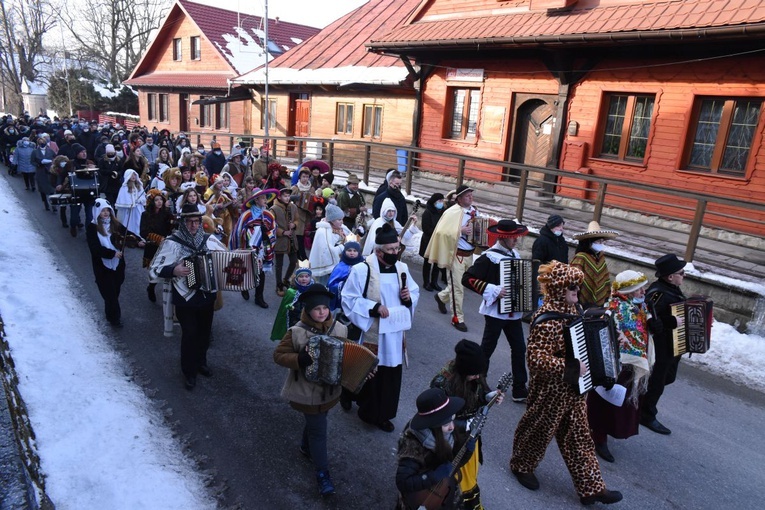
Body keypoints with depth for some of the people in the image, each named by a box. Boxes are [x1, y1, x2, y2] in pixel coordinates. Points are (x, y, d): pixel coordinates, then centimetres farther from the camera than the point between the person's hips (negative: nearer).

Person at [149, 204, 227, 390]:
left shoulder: (209, 239, -3)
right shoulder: (172, 242, -13)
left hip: (208, 296, 4)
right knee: (190, 334, 1)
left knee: (204, 332, 18)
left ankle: (201, 362, 41)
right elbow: (154, 270, -14)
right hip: (186, 299, -4)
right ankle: (189, 371, 22)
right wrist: (174, 270, -29)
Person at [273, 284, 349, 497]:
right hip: (307, 392, -5)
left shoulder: (339, 329, -9)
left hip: (330, 389, 5)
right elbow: (278, 355, -15)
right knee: (319, 430, 3)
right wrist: (300, 359, -30)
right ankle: (323, 473, 20)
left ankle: (306, 446, 56)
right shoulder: (297, 332, -21)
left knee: (315, 421, 27)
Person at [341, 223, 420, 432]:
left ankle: (383, 414, 31)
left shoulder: (402, 268, 4)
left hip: (395, 332, 6)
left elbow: (415, 291, 16)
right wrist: (374, 307, -24)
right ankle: (369, 411, 27)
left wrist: (409, 297, -8)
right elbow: (349, 299, -13)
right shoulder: (362, 270, -14)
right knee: (371, 374, 5)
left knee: (392, 374, 13)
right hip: (372, 333, -5)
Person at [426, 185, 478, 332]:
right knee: (458, 287, 1)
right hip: (457, 254, -7)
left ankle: (441, 297, 47)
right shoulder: (453, 212, -16)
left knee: (459, 284, 21)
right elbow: (442, 231, -24)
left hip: (470, 254, 8)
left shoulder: (474, 211, 7)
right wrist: (460, 230, -27)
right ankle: (458, 318, 13)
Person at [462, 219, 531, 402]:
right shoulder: (490, 257, -17)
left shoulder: (515, 254, 6)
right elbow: (468, 278, -23)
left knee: (519, 349, 10)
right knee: (487, 349, 7)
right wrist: (493, 290, -25)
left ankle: (519, 389, 22)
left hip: (513, 311, 7)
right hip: (496, 311, -7)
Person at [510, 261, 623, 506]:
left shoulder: (569, 309, 1)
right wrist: (571, 367, -32)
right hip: (550, 390, -8)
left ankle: (591, 488, 29)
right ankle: (521, 466, 39)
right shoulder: (547, 319, -28)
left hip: (573, 387, 8)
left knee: (578, 435, 16)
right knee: (539, 430, 14)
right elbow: (536, 358, -34)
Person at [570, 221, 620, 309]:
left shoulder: (601, 257, 8)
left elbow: (606, 278, 16)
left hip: (600, 303, 7)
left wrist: (607, 297, 14)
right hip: (583, 303, -7)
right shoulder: (580, 258, -16)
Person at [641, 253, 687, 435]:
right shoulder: (658, 294, -29)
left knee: (668, 377, 26)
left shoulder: (672, 288, 2)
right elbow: (649, 320, -38)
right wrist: (673, 322, -33)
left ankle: (644, 395, 47)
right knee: (657, 382, 8)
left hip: (673, 345, 10)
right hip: (661, 348, -9)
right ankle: (647, 416, 27)